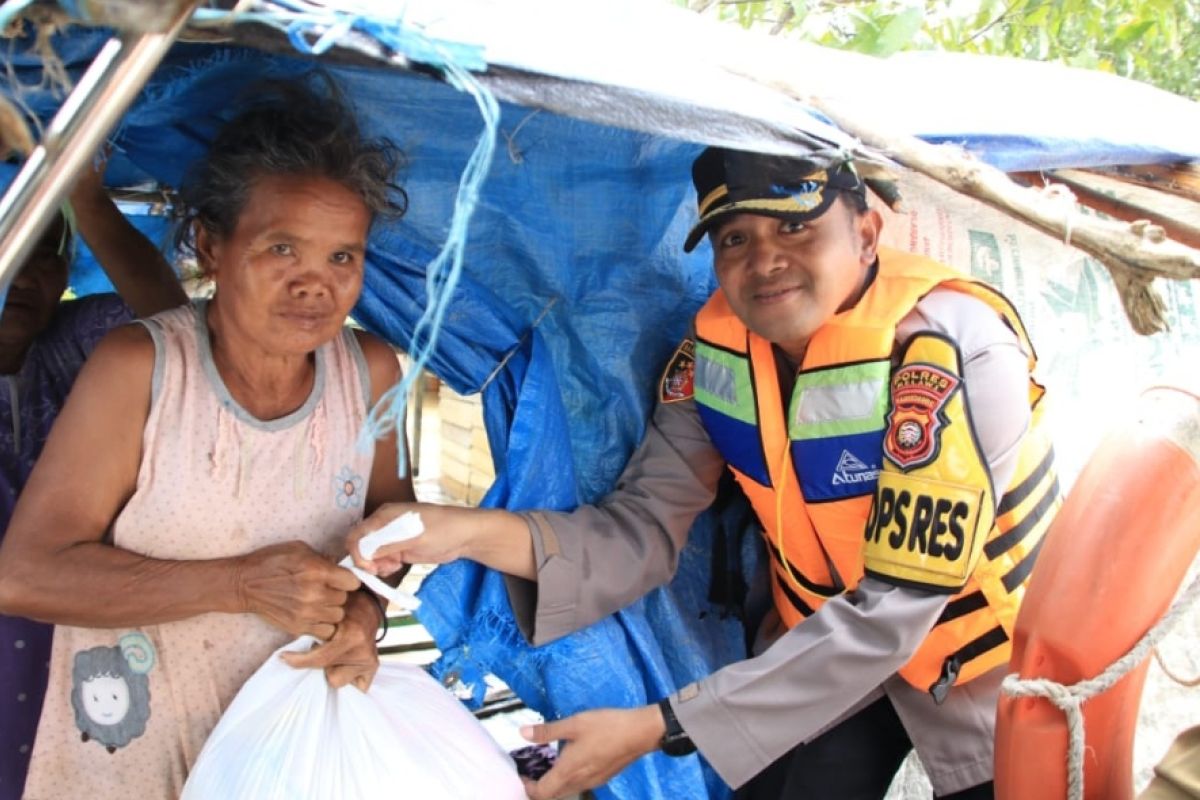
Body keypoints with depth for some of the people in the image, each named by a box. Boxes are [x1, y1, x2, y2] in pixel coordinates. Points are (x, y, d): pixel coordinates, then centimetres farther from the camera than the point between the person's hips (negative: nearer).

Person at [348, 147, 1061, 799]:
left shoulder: (954, 348, -30)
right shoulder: (718, 343, -13)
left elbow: (889, 610, -31)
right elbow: (646, 528, -15)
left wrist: (662, 727, -33)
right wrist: (475, 532, -33)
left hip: (988, 667, -3)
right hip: (829, 647, 3)